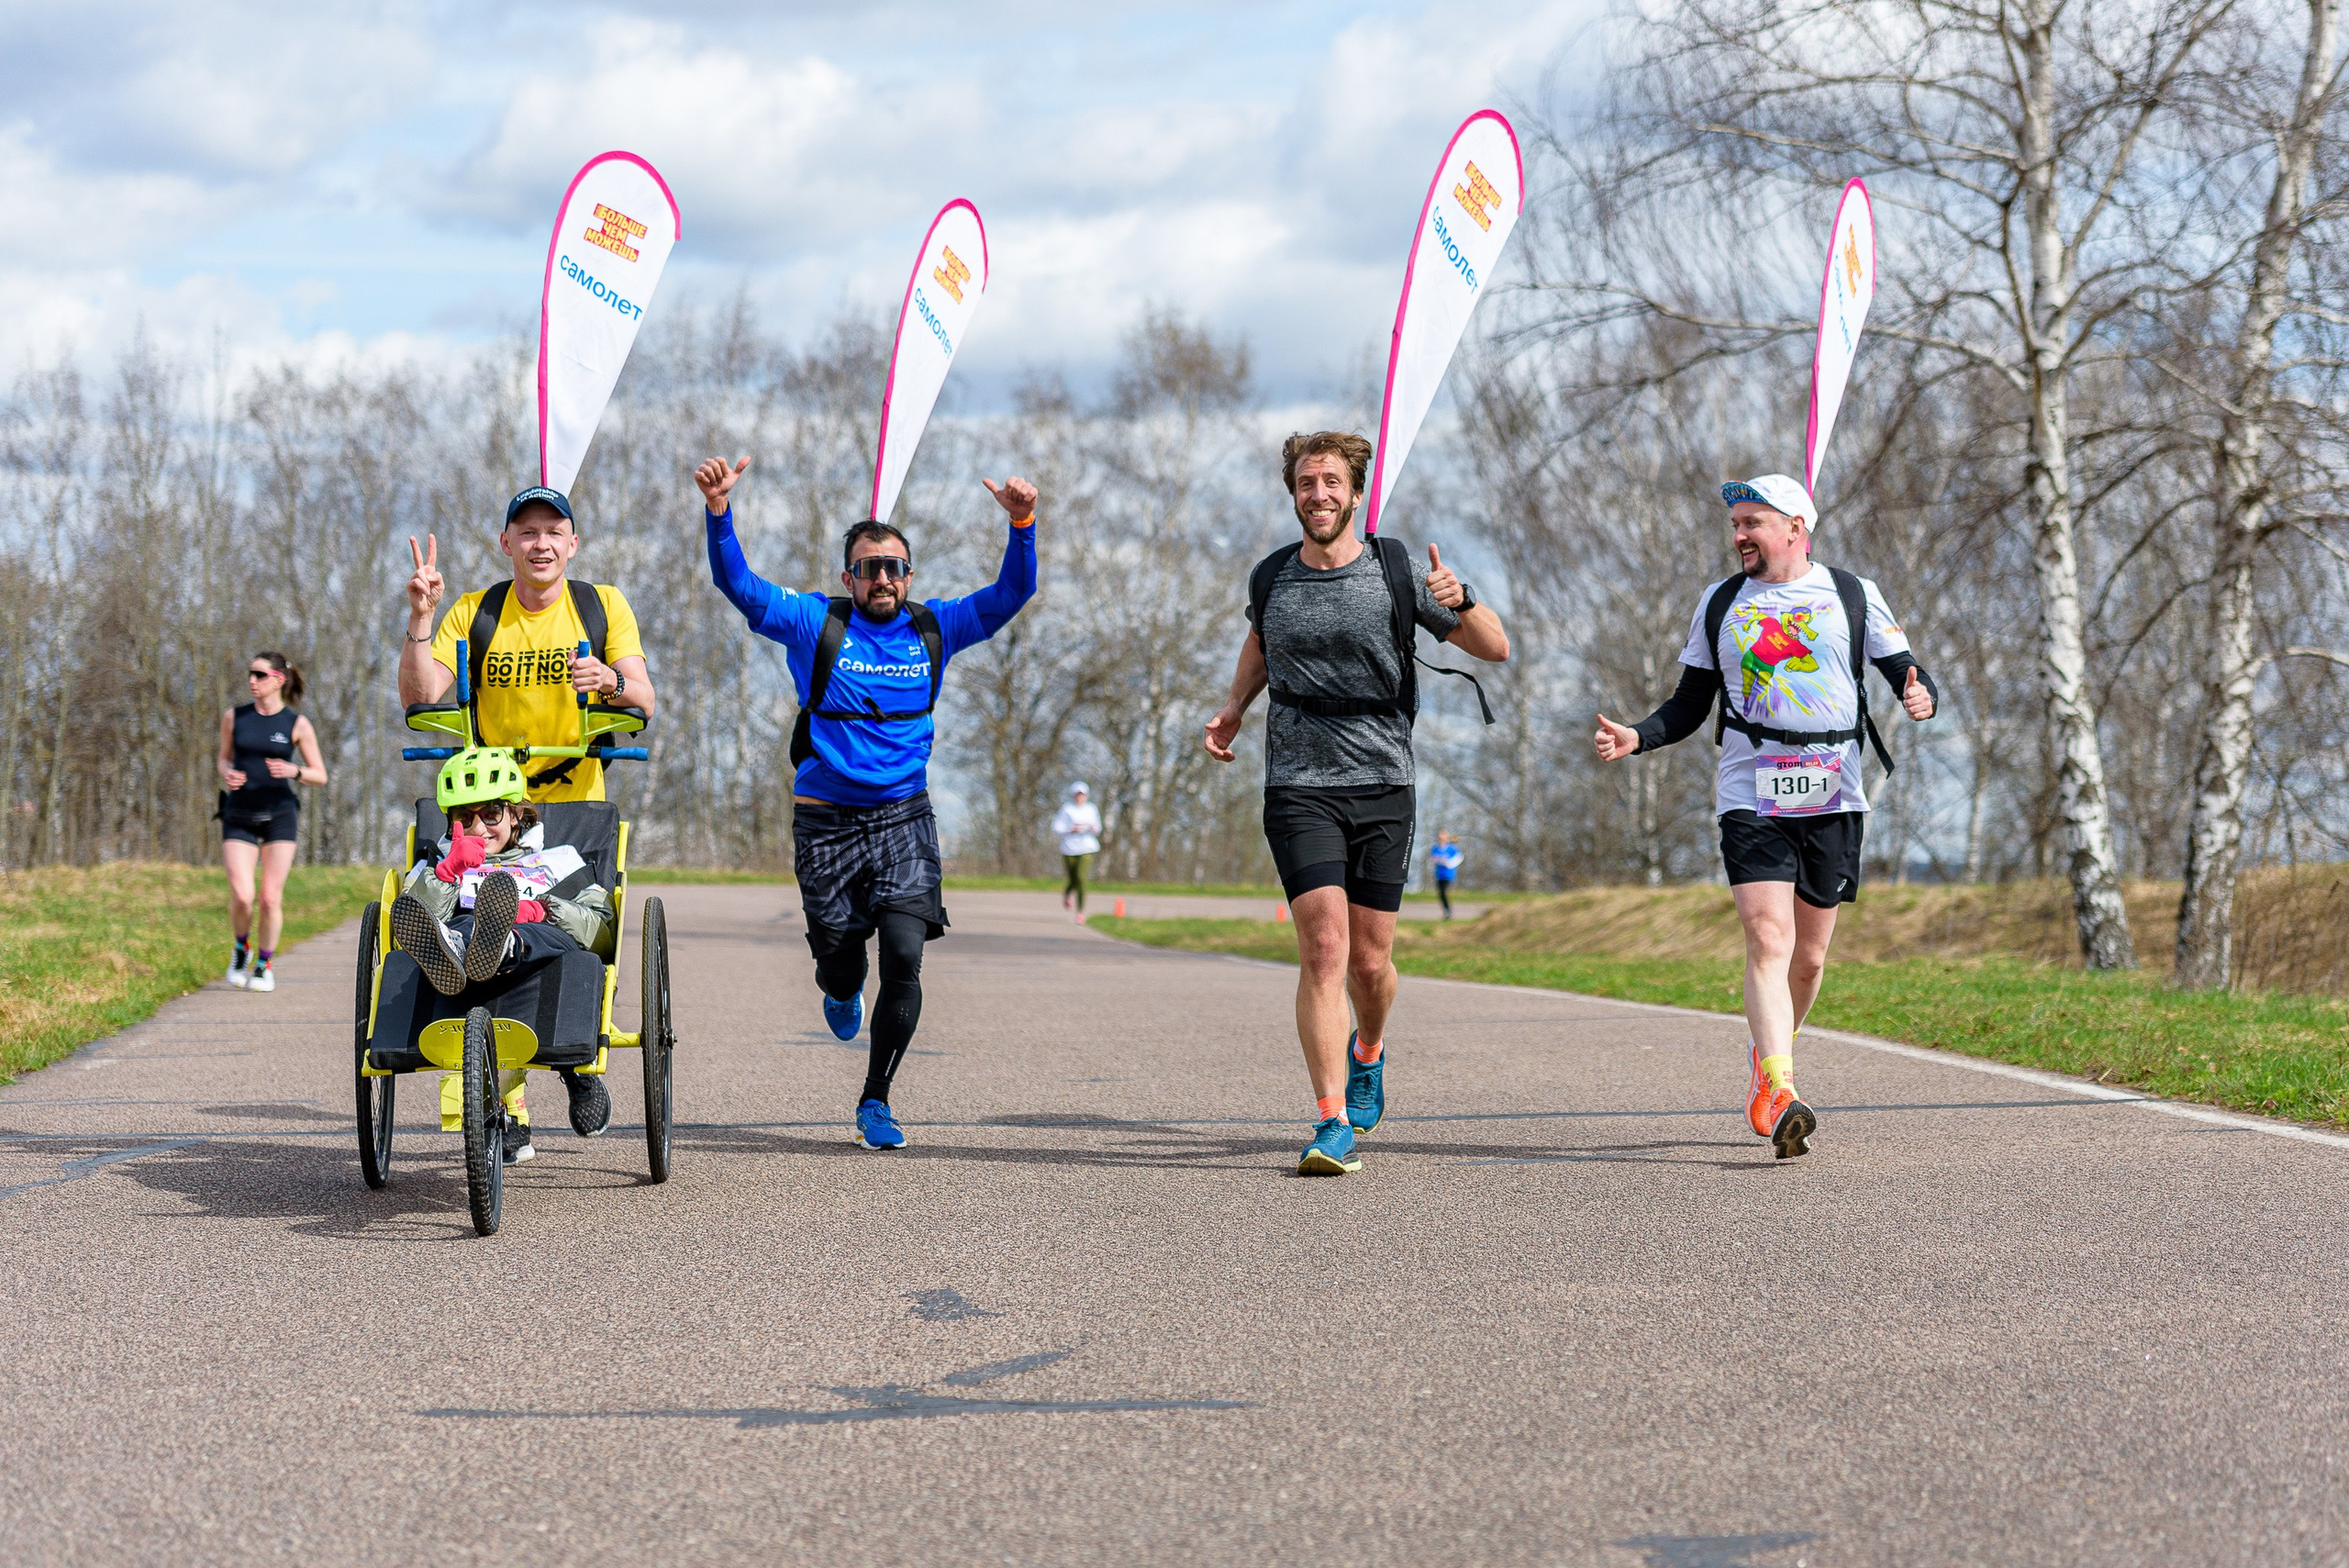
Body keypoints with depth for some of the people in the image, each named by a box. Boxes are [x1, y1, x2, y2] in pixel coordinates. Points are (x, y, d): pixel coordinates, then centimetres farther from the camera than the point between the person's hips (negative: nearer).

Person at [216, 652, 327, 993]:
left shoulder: (297, 725, -2)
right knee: (241, 896, -11)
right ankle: (241, 949, 18)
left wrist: (294, 770, -19)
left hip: (279, 815, -1)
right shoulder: (234, 717, 4)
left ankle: (264, 965, 17)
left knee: (270, 898, -3)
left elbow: (320, 776, 2)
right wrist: (226, 772, -5)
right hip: (239, 817, 1)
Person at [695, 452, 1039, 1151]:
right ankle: (841, 989, 47)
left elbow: (1010, 595, -2)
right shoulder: (816, 623, -2)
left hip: (903, 817, 1)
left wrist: (1021, 527, -18)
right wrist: (718, 512, -26)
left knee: (904, 960, -13)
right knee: (840, 960, 6)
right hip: (826, 820, -1)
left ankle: (875, 1101, 2)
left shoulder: (933, 628, 4)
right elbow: (738, 584, -11)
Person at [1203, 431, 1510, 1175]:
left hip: (1383, 786, 0)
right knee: (1324, 949, -15)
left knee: (1370, 962, 5)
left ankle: (1367, 1052, 40)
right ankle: (1332, 1124, -14)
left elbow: (1495, 649, 0)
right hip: (1299, 787, 0)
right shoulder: (1271, 577, 4)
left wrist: (1460, 601, -19)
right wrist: (1235, 708, 13)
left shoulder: (1396, 570, -2)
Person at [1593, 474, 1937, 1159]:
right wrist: (1636, 737, -3)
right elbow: (1691, 706, 15)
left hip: (1833, 795, 1)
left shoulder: (1853, 595, 7)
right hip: (1751, 795, -1)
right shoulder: (1719, 604, 11)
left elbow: (1907, 672, 7)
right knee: (1767, 940, -17)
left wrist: (1921, 697, -17)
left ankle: (1767, 1053, 34)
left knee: (1808, 957, 7)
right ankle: (1778, 1094, -26)